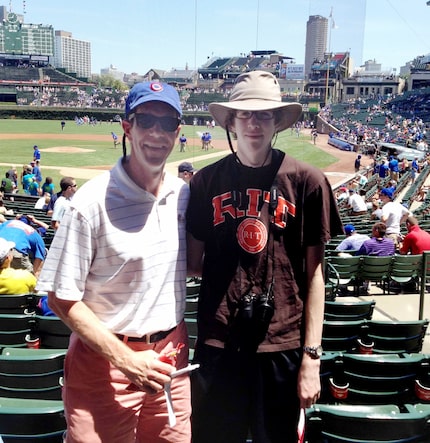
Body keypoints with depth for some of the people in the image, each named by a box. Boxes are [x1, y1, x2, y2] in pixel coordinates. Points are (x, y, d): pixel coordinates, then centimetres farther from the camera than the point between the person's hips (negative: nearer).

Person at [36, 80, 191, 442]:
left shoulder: (184, 195, 1)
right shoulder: (92, 203, -16)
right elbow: (62, 299, -12)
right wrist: (126, 359, -16)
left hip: (171, 354, 5)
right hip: (105, 359, -5)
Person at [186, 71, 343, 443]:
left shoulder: (306, 181, -4)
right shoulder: (207, 181, 2)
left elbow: (313, 274, -2)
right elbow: (194, 263, 9)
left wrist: (311, 356, -4)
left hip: (283, 345, -1)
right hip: (218, 342, 2)